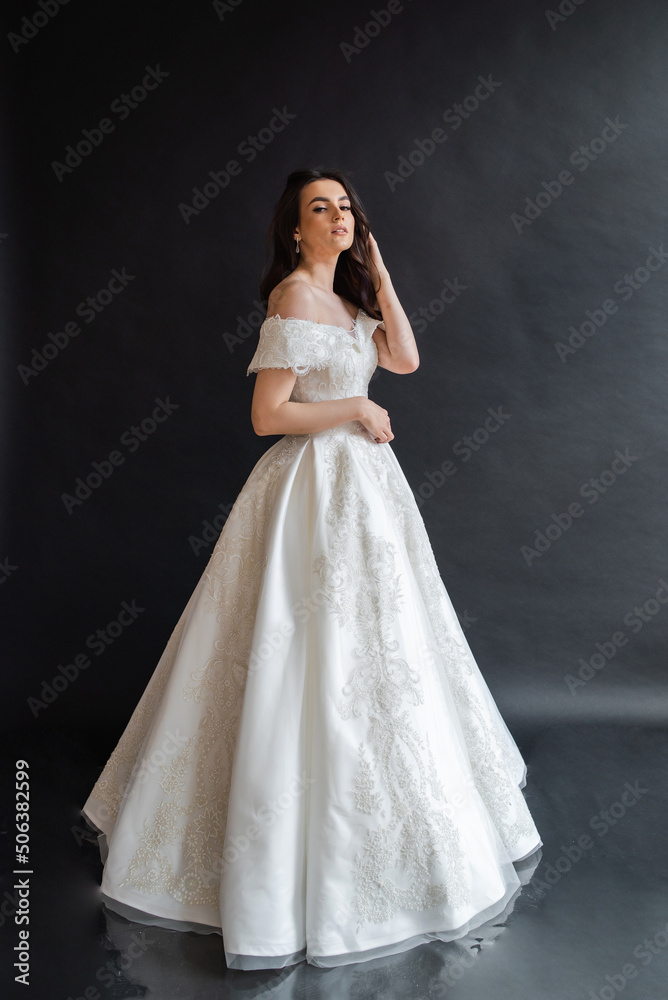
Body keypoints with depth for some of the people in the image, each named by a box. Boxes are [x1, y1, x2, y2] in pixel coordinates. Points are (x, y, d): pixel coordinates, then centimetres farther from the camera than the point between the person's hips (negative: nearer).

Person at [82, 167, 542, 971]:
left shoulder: (345, 295, 15)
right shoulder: (294, 293, -12)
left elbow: (406, 358, 4)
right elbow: (267, 414, -18)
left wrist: (377, 267, 5)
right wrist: (357, 409, -12)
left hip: (361, 482, 9)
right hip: (316, 487, -9)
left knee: (359, 649, 17)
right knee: (319, 655, -3)